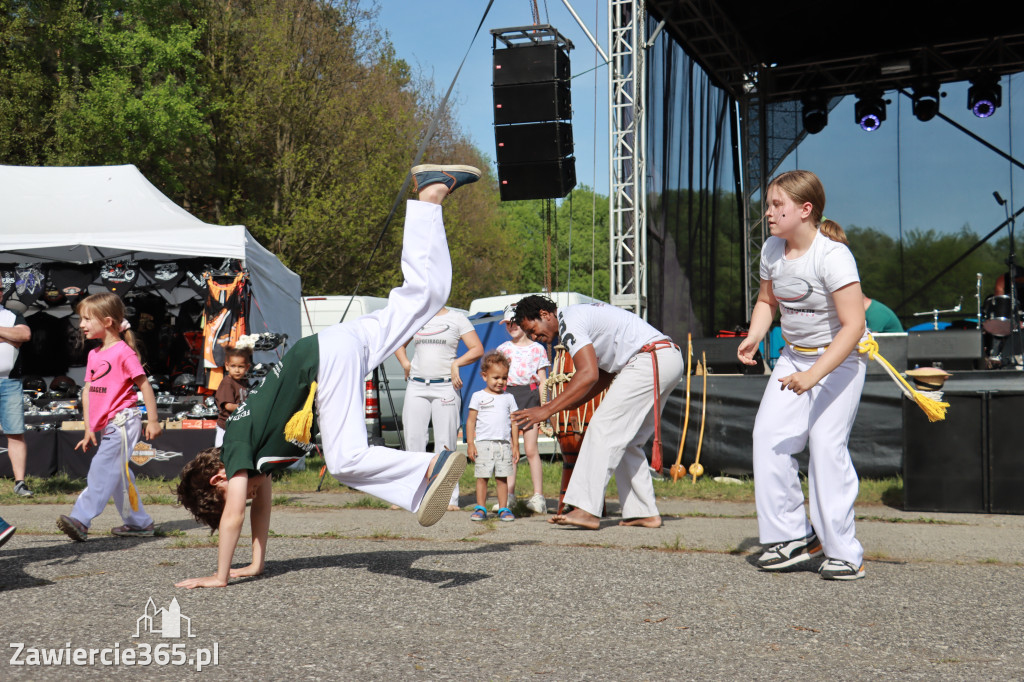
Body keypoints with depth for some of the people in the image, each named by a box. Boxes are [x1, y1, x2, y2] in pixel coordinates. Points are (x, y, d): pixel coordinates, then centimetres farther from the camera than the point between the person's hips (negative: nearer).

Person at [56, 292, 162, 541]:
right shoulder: (94, 355, 15)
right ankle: (140, 523, 19)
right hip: (106, 425, 9)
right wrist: (89, 428, 11)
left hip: (122, 421, -9)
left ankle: (81, 519, -21)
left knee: (102, 469, -14)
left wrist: (153, 420, -11)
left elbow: (145, 385, -10)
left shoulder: (123, 352, -10)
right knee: (118, 474, 12)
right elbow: (88, 391, 15)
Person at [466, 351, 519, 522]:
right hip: (483, 444, -2)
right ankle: (480, 508, 7)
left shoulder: (508, 398, 13)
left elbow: (513, 423, 15)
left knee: (502, 478, 3)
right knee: (482, 477, -1)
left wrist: (515, 445, 10)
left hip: (504, 444, 2)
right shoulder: (478, 397, 4)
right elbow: (471, 421, 3)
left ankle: (503, 509, 9)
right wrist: (470, 443, -4)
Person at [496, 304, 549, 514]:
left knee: (531, 449, -6)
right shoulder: (503, 349, 13)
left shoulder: (537, 349, 7)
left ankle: (538, 495, -1)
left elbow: (542, 381, 5)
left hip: (530, 396, -2)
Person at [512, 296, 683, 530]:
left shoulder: (570, 322, -10)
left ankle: (587, 509, -18)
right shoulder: (580, 316, 22)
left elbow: (589, 375, -22)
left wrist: (548, 410, -21)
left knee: (603, 428, -13)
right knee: (627, 441, 14)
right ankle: (644, 513, 12)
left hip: (651, 360, -11)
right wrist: (565, 405, 18)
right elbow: (605, 374, 24)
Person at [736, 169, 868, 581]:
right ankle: (793, 536, 3)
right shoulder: (772, 250, -2)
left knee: (827, 443, -14)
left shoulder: (832, 255, -24)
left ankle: (843, 552, -3)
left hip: (840, 359, -7)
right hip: (794, 356, 7)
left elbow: (854, 326, -28)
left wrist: (814, 375, -34)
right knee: (768, 432, -7)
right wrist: (754, 337, -5)